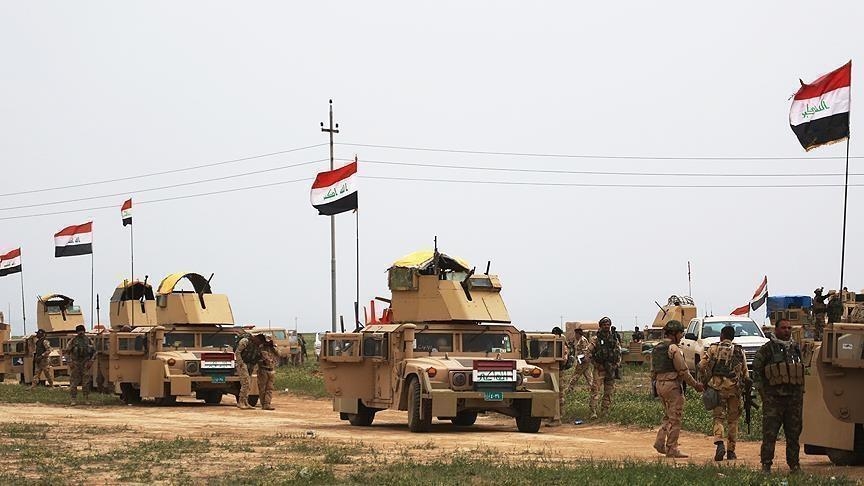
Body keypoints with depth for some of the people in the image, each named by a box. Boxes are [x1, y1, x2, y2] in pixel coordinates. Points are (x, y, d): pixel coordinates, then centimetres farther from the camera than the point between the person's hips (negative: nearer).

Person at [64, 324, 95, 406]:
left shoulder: (88, 340, 6)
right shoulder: (73, 341, 0)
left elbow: (94, 351, 13)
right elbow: (66, 352, 2)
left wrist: (91, 361, 2)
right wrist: (69, 362, -7)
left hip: (85, 364, 2)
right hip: (75, 364, -2)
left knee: (86, 383, 1)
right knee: (74, 382, -3)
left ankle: (86, 399, 8)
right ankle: (73, 399, 1)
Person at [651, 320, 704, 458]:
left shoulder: (656, 349, 14)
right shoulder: (673, 348, -12)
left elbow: (653, 371, 18)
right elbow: (683, 370, -14)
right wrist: (695, 384, -6)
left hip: (659, 385, 8)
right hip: (673, 385, -8)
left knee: (668, 416, 19)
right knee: (675, 419, -2)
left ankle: (660, 442, 7)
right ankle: (672, 449, 0)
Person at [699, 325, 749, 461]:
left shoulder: (713, 349, 4)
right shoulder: (740, 351, 8)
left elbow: (701, 366, -4)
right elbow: (745, 373, 7)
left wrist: (705, 381, 12)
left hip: (717, 387, -1)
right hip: (734, 388, 1)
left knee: (718, 417, 3)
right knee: (733, 420, 10)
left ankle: (719, 444, -20)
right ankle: (731, 451, 11)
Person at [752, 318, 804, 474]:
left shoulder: (796, 348, 15)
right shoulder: (767, 349, -2)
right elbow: (756, 369, -1)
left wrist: (801, 392, 17)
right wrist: (761, 390, -5)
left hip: (794, 398, 5)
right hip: (773, 398, -5)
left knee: (794, 433, 9)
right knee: (769, 433, -6)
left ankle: (794, 464, 17)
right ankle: (766, 465, -2)